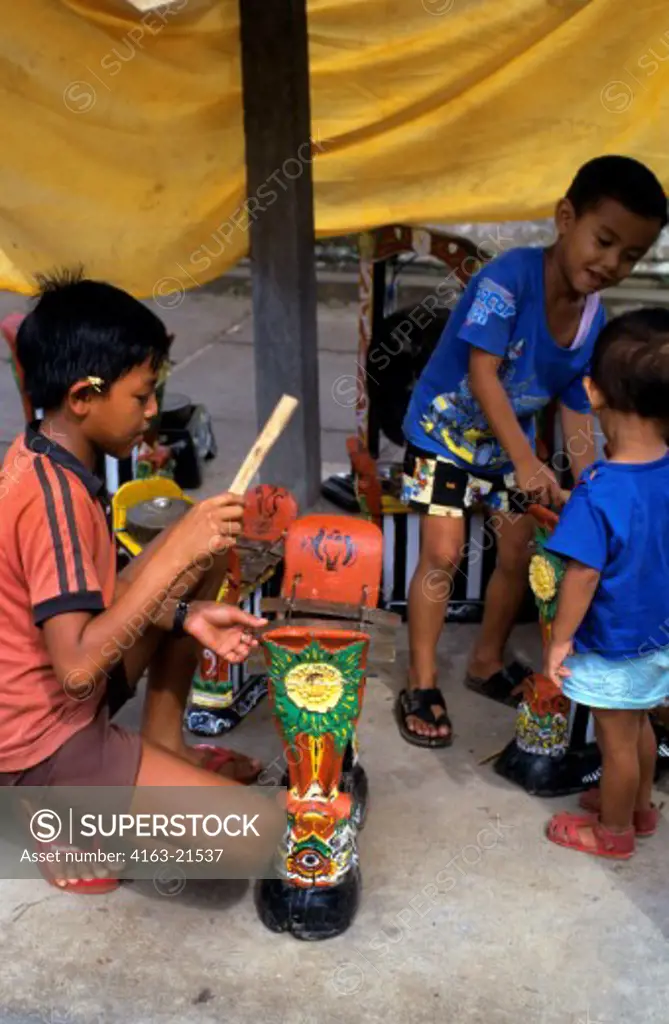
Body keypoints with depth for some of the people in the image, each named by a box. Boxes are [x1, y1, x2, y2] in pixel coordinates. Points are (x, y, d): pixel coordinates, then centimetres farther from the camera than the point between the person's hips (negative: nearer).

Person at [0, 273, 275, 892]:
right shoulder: (53, 497, -28)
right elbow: (77, 667, -33)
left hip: (53, 695, 9)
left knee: (204, 547, 12)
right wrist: (175, 553, -30)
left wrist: (184, 615, -5)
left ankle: (162, 747, 16)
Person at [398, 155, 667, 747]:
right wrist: (527, 461, -38)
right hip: (444, 432, -6)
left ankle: (488, 664, 31)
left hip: (509, 442, 6)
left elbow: (577, 410, -2)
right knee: (443, 555, -9)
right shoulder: (509, 276, -28)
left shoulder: (595, 325, -9)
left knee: (520, 555, 10)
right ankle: (421, 686, 5)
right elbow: (482, 373, -32)